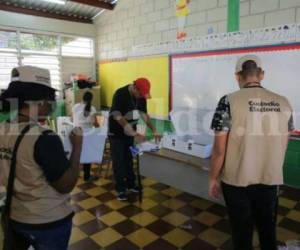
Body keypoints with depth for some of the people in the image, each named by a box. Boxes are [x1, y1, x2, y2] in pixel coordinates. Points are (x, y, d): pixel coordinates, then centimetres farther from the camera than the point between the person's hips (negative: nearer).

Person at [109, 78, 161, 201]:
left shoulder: (141, 97, -4)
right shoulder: (120, 94, -25)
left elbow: (144, 114, 4)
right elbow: (118, 117, -31)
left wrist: (154, 130, -8)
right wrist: (135, 134, -38)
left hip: (131, 133, 6)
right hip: (117, 134, -5)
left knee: (129, 160, 15)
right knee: (119, 162, 1)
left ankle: (130, 184, 30)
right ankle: (120, 189, 13)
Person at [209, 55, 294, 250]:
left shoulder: (229, 102, -15)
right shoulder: (283, 103, -2)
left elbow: (219, 149, -14)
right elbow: (283, 146, 8)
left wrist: (214, 178, 0)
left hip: (237, 180, -3)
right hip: (271, 180, 4)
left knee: (242, 232, 16)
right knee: (268, 230, 23)